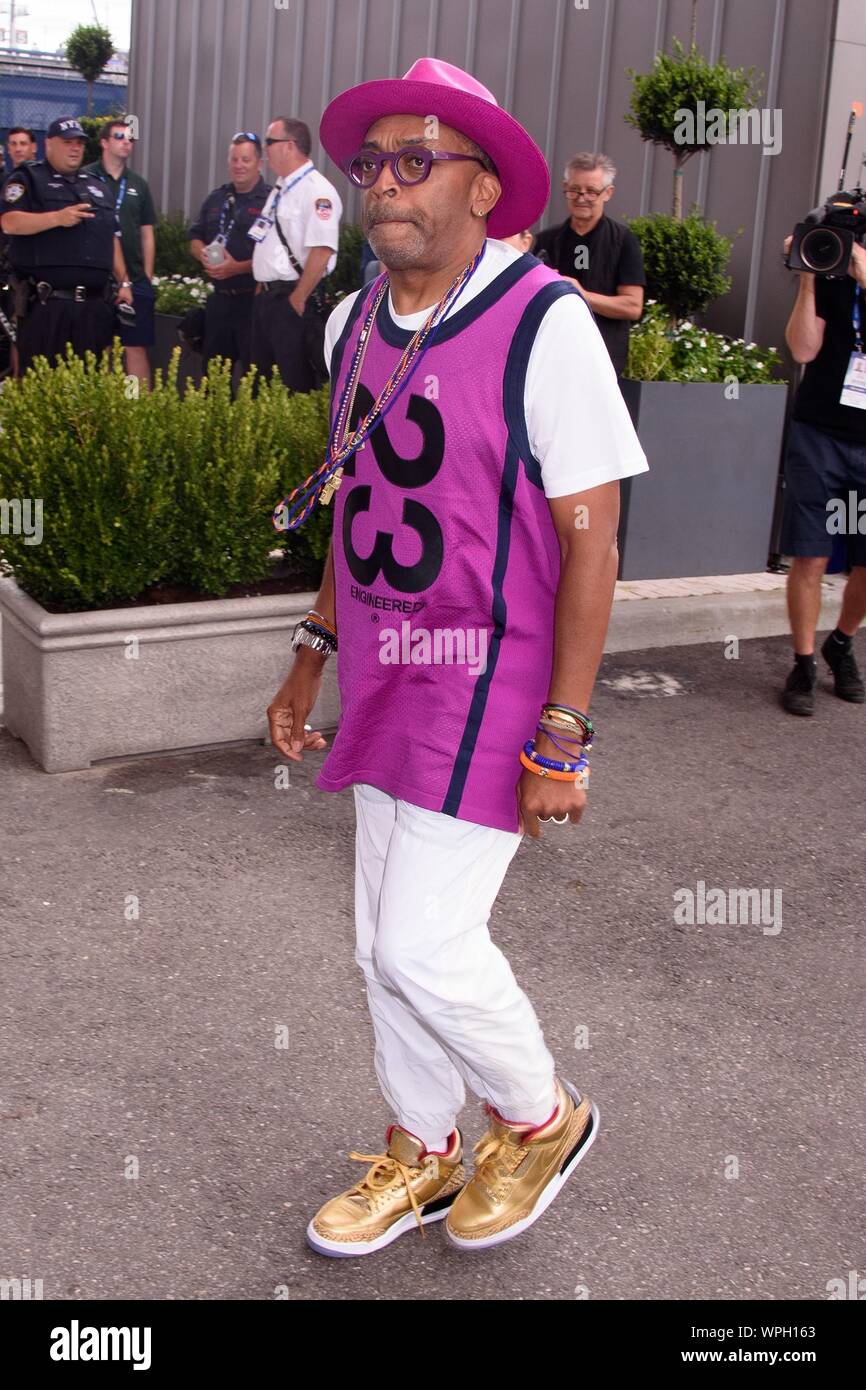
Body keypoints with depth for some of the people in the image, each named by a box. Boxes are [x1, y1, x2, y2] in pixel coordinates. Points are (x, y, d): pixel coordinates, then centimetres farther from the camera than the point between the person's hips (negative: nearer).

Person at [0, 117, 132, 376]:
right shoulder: (29, 178, 4)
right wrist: (57, 217, -21)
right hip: (46, 305, -5)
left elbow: (112, 238, 25)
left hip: (94, 305, 5)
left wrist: (123, 282, 16)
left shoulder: (97, 186, 22)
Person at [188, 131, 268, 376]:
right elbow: (195, 238, 20)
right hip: (220, 298, 7)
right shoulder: (216, 199, 14)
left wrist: (237, 268, -21)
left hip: (253, 300, -7)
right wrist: (204, 254, -3)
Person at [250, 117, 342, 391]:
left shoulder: (316, 191, -15)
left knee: (295, 384, -4)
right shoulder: (280, 188, 15)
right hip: (266, 296, 9)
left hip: (292, 300, -9)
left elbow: (322, 251, -23)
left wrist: (297, 300, -20)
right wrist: (261, 287, 15)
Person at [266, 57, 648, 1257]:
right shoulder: (356, 323, 7)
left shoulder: (544, 323, -15)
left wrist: (563, 734, -17)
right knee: (386, 941, 14)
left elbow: (589, 538, -15)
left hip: (492, 684, -7)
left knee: (426, 945, -6)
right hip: (387, 683, 7)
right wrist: (317, 650, 17)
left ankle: (542, 1117, 24)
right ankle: (422, 1155, 36)